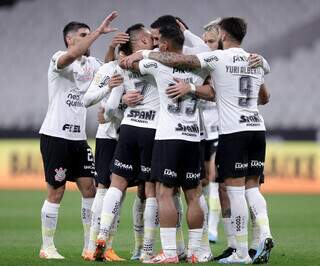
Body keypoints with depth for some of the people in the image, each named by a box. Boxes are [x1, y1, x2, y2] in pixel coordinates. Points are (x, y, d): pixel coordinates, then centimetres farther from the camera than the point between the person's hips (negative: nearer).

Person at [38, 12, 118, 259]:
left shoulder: (90, 63, 13)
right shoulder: (60, 59, -11)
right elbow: (72, 54, -33)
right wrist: (99, 31, -34)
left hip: (78, 137, 7)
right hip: (55, 135, -7)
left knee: (89, 189, 2)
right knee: (56, 192, -3)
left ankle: (90, 246, 7)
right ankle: (47, 247, 7)